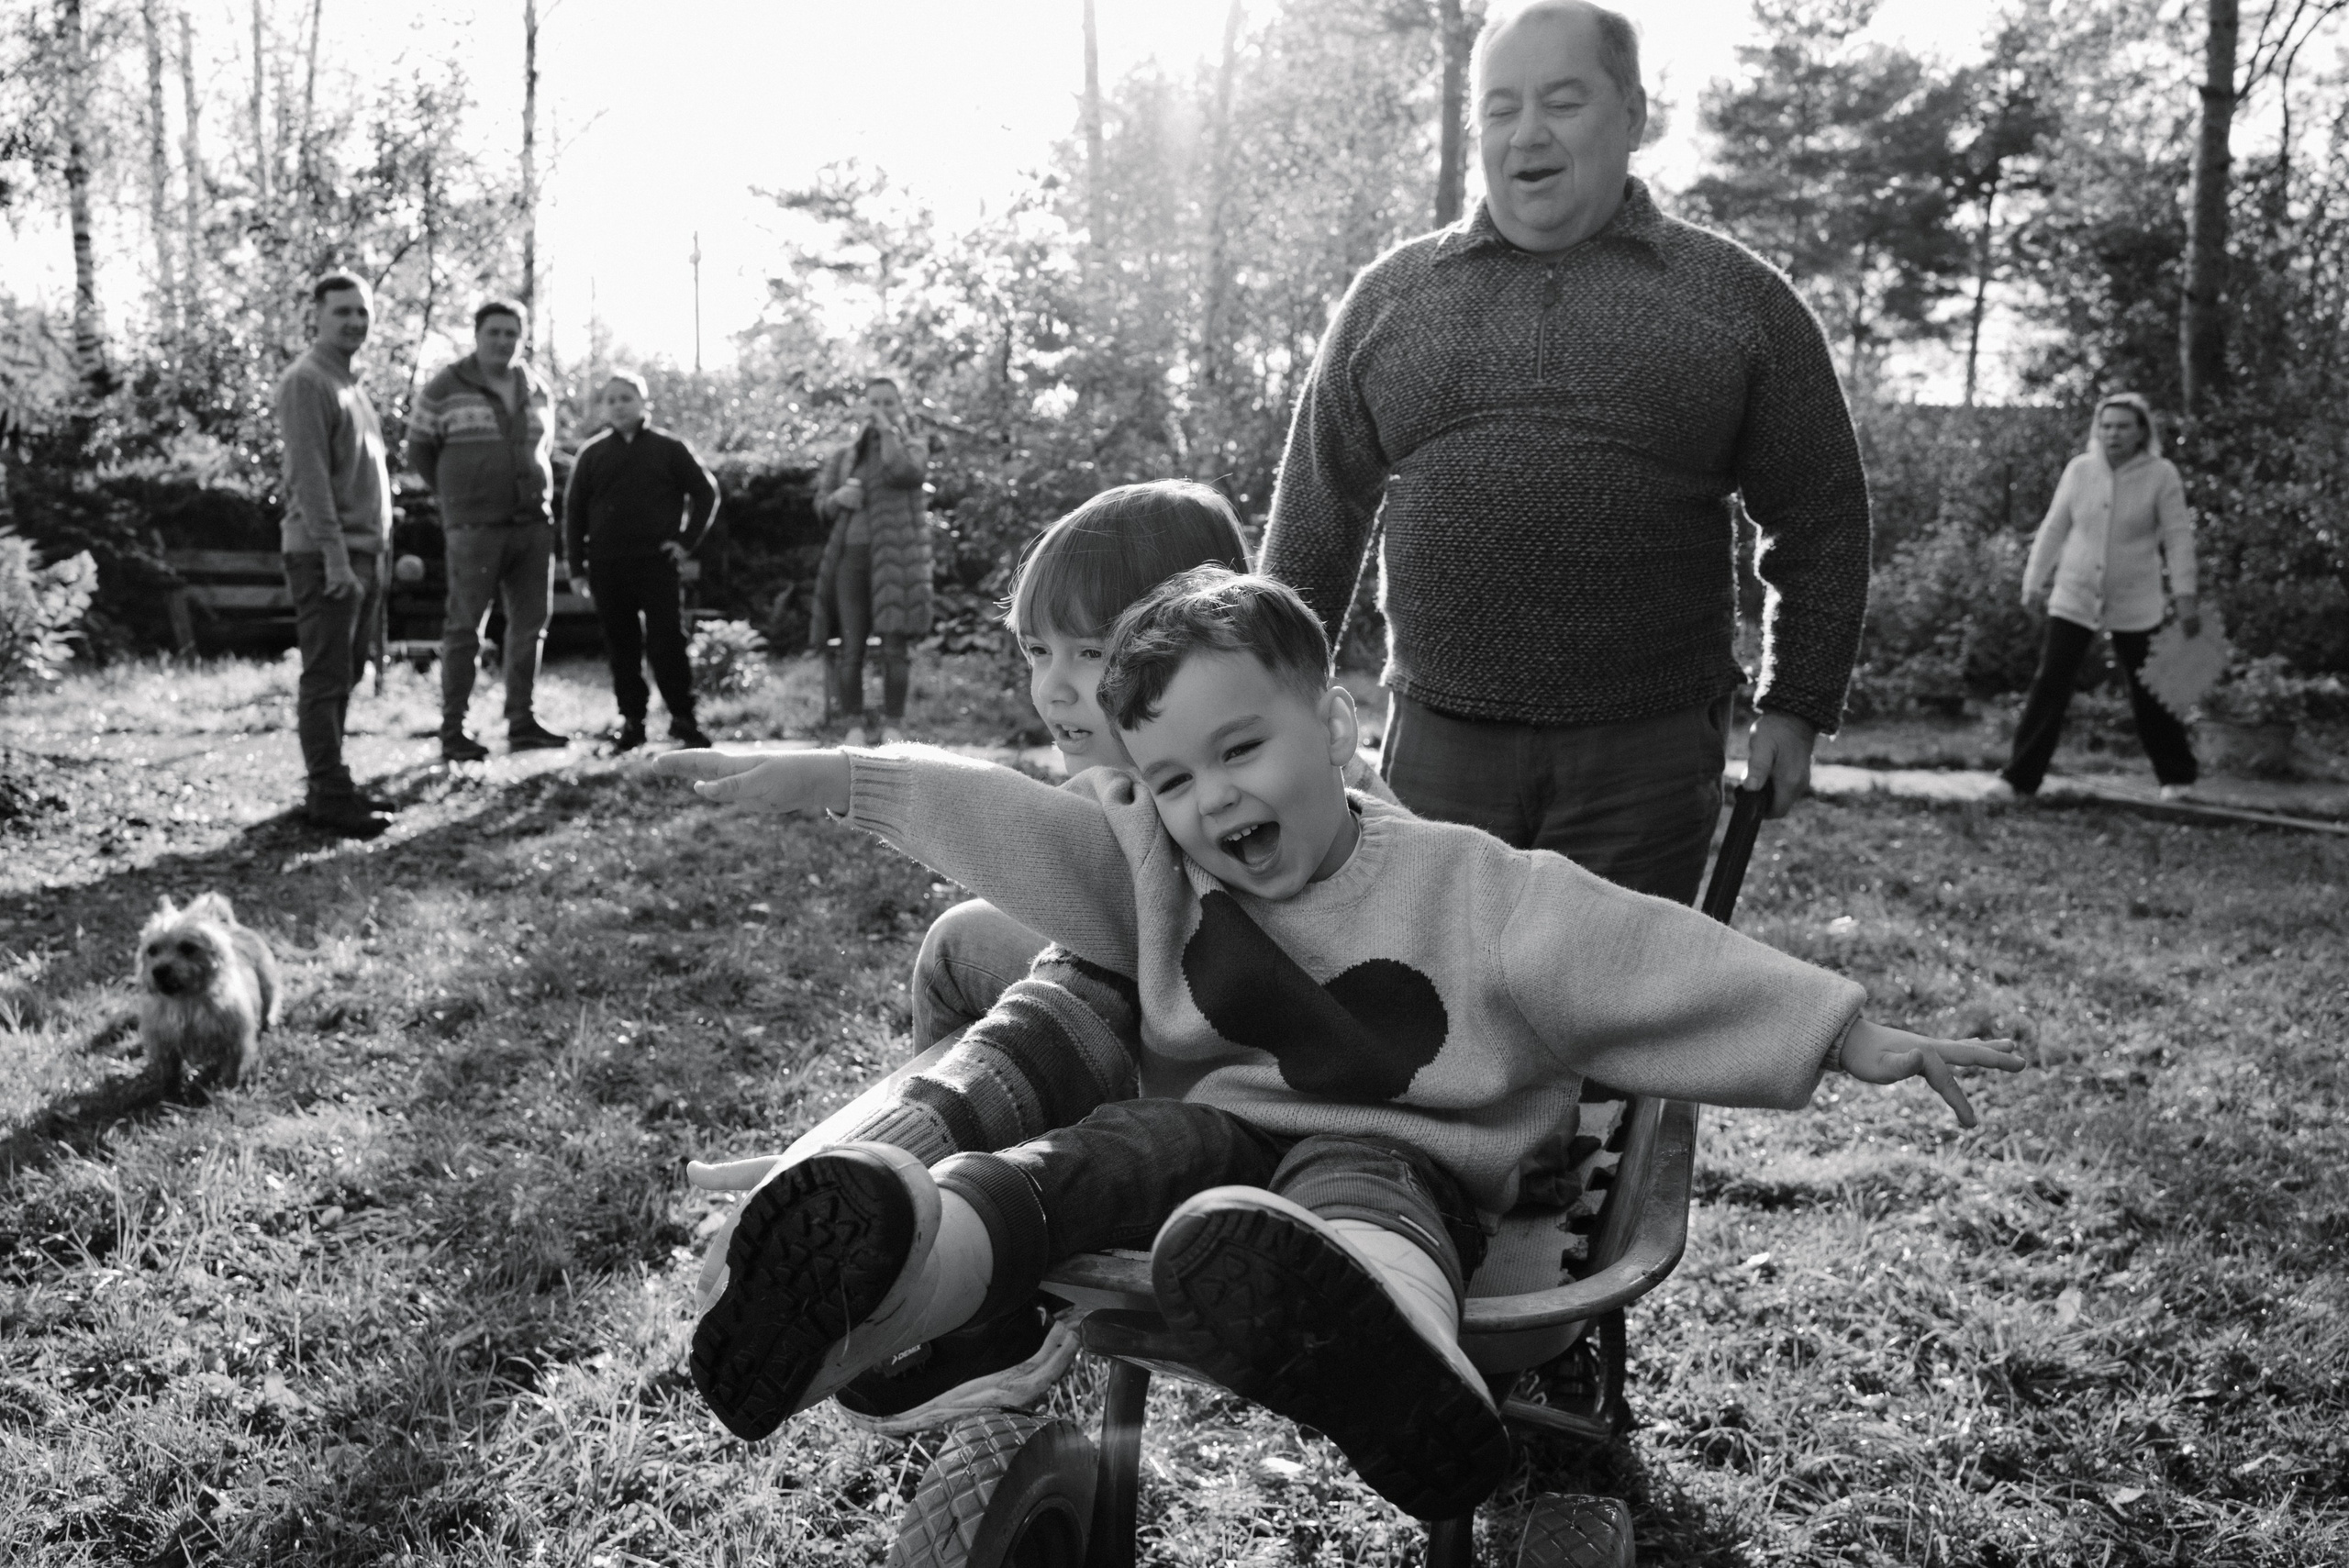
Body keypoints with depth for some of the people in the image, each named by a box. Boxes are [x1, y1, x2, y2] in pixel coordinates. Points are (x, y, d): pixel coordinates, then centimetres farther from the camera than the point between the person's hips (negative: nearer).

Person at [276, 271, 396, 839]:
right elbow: (309, 475, -17)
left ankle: (330, 784, 18)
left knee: (342, 678, 12)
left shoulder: (350, 383, 20)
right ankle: (327, 794, -3)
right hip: (325, 556, -9)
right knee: (326, 679, -6)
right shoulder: (305, 383, -9)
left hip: (363, 552, 9)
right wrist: (335, 556, -22)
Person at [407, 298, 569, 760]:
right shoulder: (444, 390, -2)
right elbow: (419, 451, 6)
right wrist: (460, 496, 8)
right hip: (475, 529, -5)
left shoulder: (539, 392, 12)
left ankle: (521, 722, 16)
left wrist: (537, 496, 15)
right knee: (464, 627, -5)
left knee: (530, 624, 7)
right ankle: (452, 730, -2)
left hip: (534, 525, 5)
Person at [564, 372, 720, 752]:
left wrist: (687, 541, 0)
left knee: (667, 642, -5)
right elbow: (573, 511, 10)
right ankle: (631, 720, 14)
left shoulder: (668, 448, 1)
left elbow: (707, 492, 7)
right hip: (606, 567, 2)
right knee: (621, 646, 6)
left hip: (657, 563, -2)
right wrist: (576, 567, 6)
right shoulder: (592, 453, 7)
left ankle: (682, 717, 4)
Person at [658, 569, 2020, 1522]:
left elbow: (1663, 961, -1)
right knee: (1113, 1145, -30)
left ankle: (1379, 1327, -74)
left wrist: (1856, 1037, -2)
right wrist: (824, 775, -3)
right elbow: (997, 815, 4)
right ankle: (911, 1248, -60)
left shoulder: (1470, 885, 0)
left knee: (1353, 1190, -39)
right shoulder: (1151, 868, 11)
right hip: (1217, 1125, 4)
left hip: (1397, 1157, -3)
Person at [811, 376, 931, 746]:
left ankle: (893, 724, 2)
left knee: (895, 644, -6)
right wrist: (837, 497, -6)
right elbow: (821, 506, 16)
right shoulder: (847, 455, 16)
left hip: (894, 556, -2)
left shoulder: (913, 446, 9)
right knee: (851, 646, -1)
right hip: (851, 553, 3)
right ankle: (855, 724, 4)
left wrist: (888, 430, -6)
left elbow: (902, 472, -15)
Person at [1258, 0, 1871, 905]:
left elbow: (1820, 522, 8)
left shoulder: (1738, 299, 4)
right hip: (1435, 750, 2)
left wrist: (1796, 707, 3)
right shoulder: (1388, 297, 8)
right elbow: (1315, 519, 12)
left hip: (1647, 762, -1)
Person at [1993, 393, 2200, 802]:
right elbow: (2054, 528, 7)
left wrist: (2185, 595, -11)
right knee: (2049, 687, -6)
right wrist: (2035, 579, 9)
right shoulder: (2079, 469, 0)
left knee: (2149, 693, 7)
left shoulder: (2161, 475, -6)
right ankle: (2019, 777, -2)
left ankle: (2177, 777, 25)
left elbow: (2178, 537, -6)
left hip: (2135, 606, -1)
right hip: (2073, 598, 1)